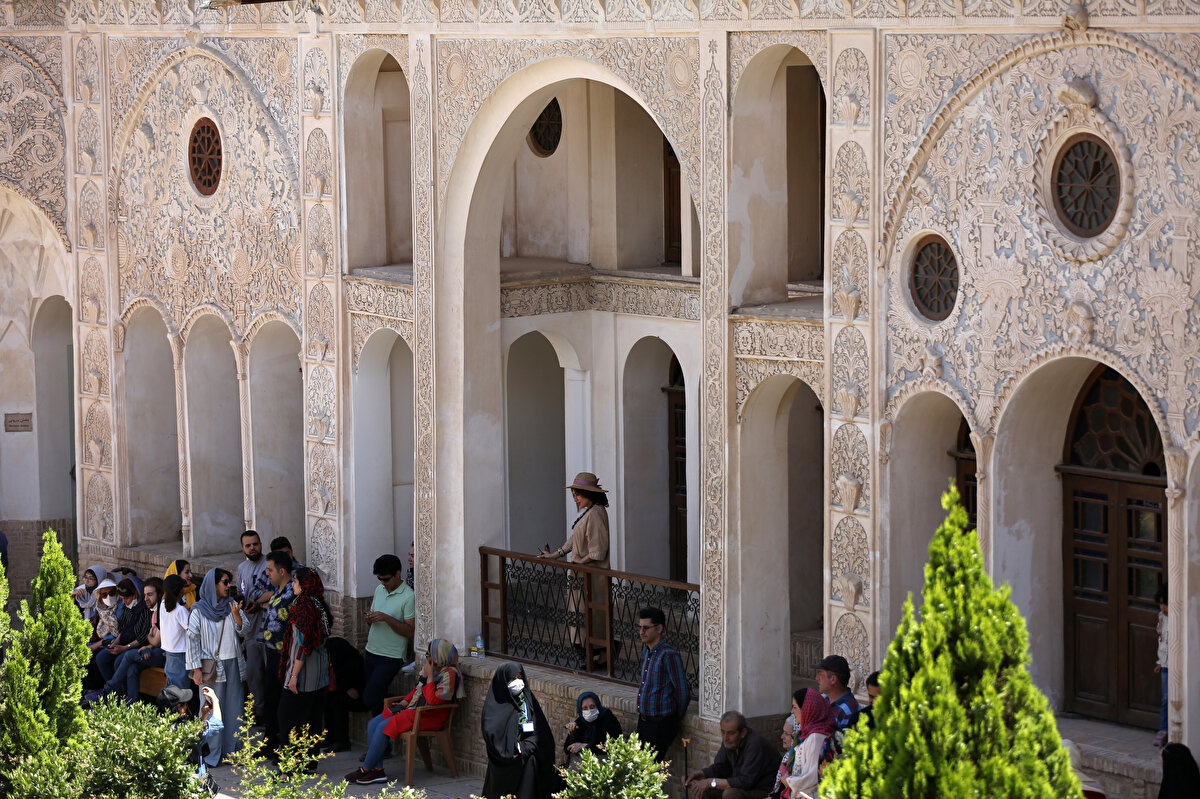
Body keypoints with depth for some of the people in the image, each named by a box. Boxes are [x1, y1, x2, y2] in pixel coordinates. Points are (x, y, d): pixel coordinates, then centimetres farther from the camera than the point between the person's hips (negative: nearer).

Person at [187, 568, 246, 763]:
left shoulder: (231, 605, 7)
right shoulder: (199, 611, -5)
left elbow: (243, 631, 4)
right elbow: (192, 640, -6)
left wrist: (236, 615, -16)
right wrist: (196, 669, -10)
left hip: (233, 663, 4)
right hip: (211, 665, -4)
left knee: (234, 707, 6)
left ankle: (231, 750, 14)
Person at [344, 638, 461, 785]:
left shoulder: (449, 674, -15)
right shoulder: (430, 668, 13)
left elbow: (432, 701, -24)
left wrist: (429, 676, -20)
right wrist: (404, 702, 11)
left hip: (430, 717, -10)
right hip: (413, 709, 10)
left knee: (384, 727, -21)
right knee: (373, 724, -4)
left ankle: (365, 770, -10)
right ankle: (377, 770, -9)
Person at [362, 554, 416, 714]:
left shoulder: (408, 597, -13)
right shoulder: (379, 589, 10)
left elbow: (409, 631, -16)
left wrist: (386, 618, -25)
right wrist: (369, 618, -3)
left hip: (391, 658, -8)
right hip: (371, 651, 8)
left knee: (370, 698, -15)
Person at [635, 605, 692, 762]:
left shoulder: (668, 655, -16)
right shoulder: (646, 652, 12)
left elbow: (683, 691, -15)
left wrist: (677, 719, -2)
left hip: (661, 724, -9)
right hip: (643, 720, 9)